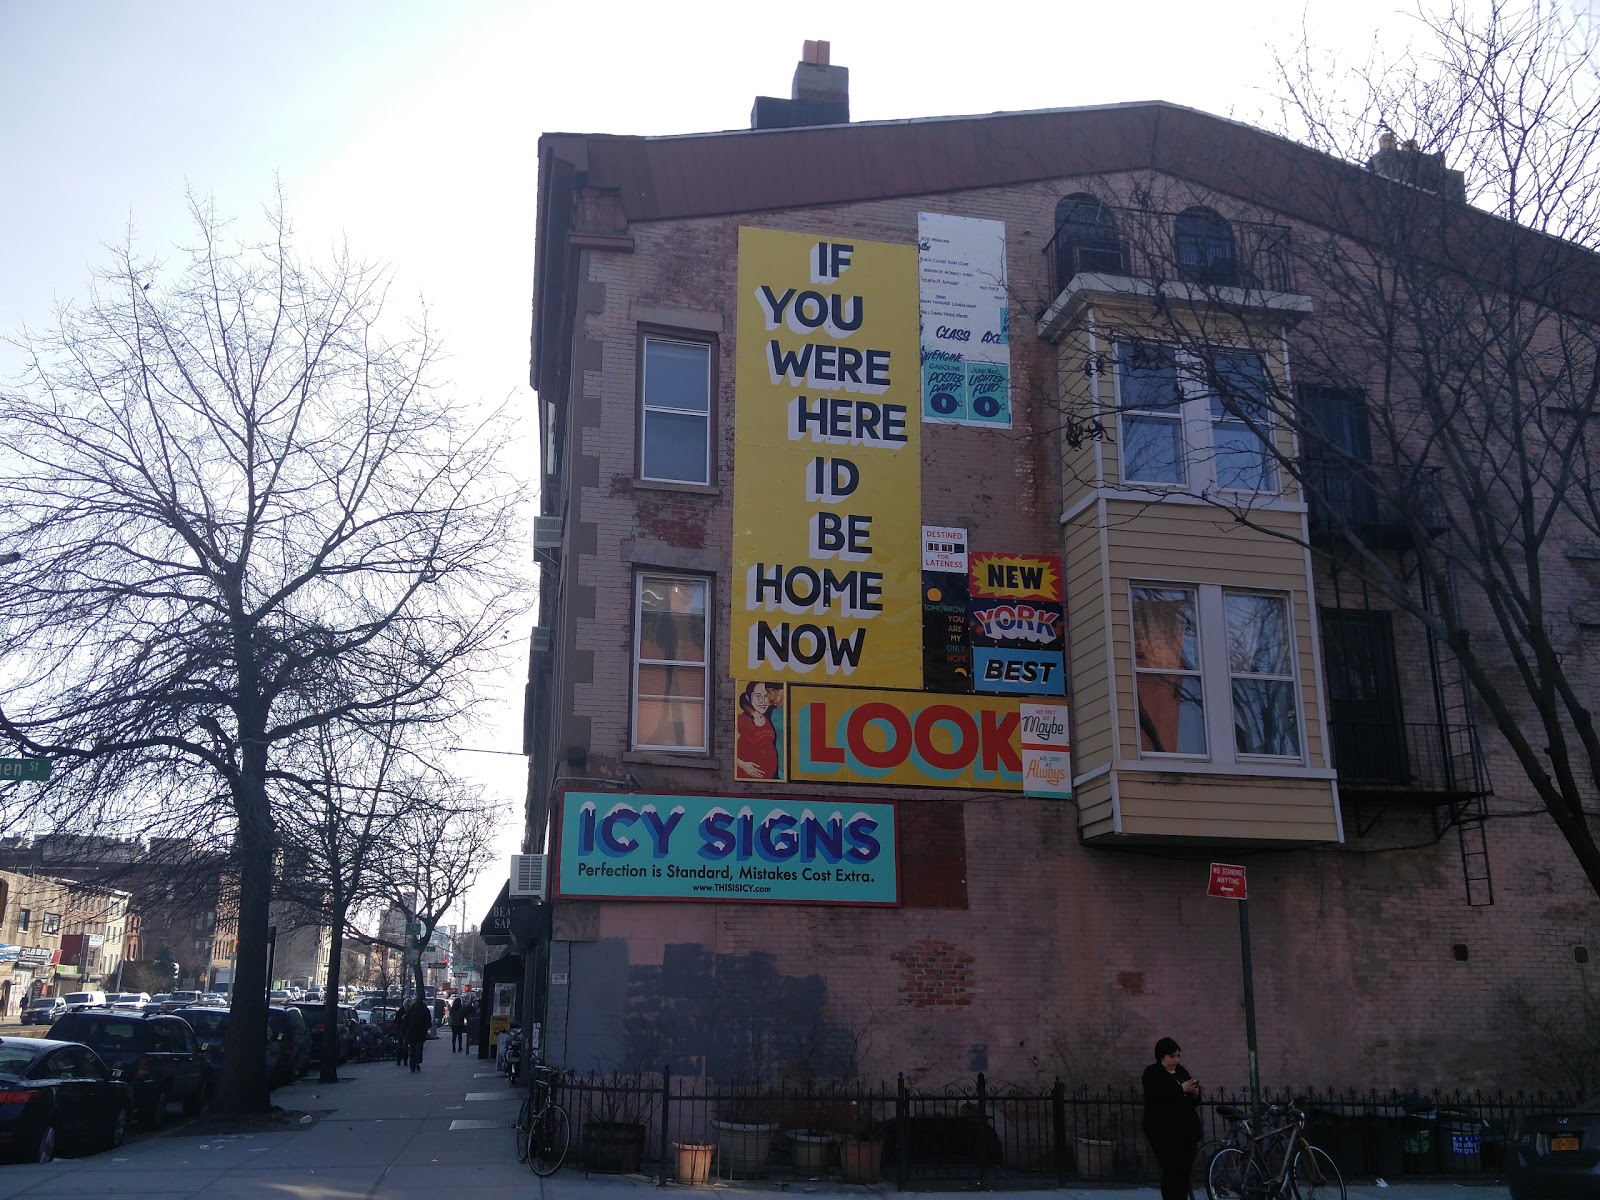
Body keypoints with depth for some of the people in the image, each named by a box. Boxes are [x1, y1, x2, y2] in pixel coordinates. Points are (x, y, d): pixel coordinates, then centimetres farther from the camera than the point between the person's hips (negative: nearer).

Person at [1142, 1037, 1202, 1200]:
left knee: (1185, 1171, 2)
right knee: (1172, 1171, -11)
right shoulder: (1152, 1073, -2)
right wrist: (1181, 1089, -20)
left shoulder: (1181, 1071, 17)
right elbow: (1156, 1097, -19)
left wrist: (1195, 1093, -1)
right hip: (1165, 1132, -6)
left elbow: (1193, 1102, 22)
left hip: (1187, 1130, 6)